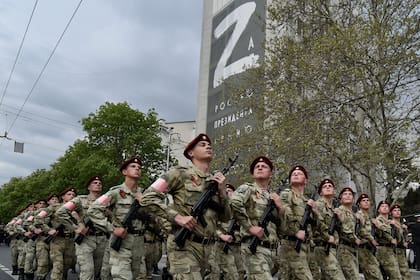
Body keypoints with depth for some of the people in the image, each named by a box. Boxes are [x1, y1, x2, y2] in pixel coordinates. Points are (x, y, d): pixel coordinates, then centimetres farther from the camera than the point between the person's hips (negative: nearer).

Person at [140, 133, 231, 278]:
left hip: (206, 247, 7)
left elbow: (225, 217, 13)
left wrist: (221, 190, -2)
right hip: (184, 245, -6)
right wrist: (177, 217, -18)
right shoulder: (181, 173, -4)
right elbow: (147, 197, -10)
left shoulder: (216, 181, 13)